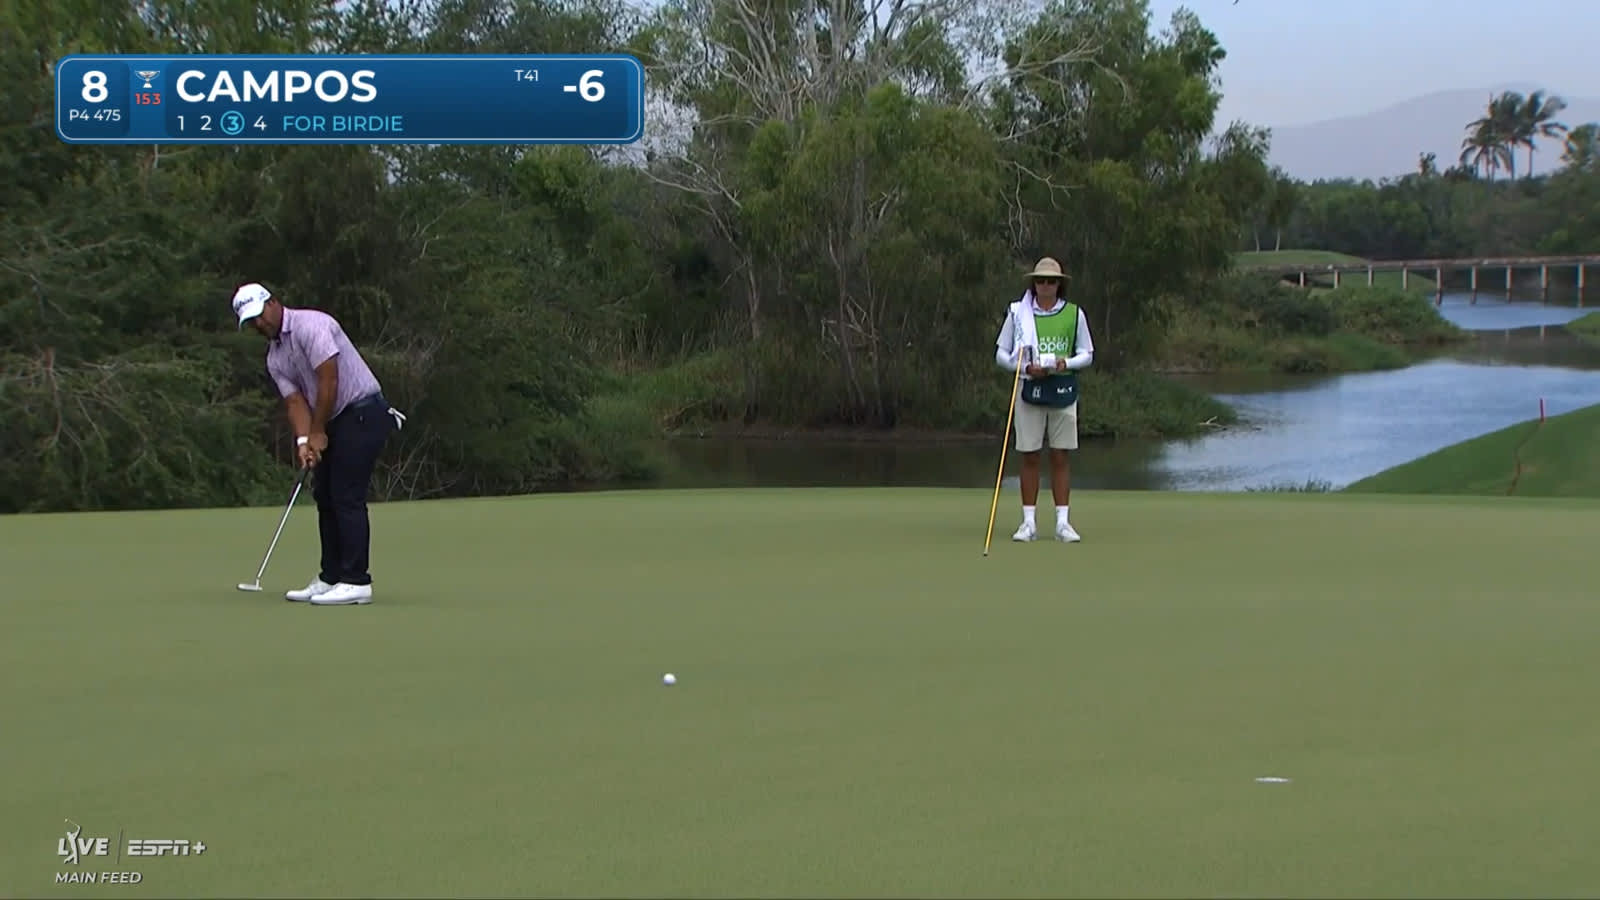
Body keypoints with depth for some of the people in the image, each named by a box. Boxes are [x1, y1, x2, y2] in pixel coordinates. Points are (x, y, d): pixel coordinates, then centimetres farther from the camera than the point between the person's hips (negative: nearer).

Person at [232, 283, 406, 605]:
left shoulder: (310, 325, -16)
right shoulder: (275, 359, 11)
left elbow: (329, 380, -20)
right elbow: (295, 402, 5)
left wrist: (318, 432, -14)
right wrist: (303, 441, -14)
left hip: (363, 412, -9)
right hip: (335, 422, 9)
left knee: (347, 496, -12)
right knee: (326, 496, 9)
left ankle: (356, 582, -11)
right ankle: (331, 578, 15)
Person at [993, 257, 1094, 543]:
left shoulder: (1074, 314, 5)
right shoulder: (1018, 313, 3)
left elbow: (1087, 354, 10)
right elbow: (1001, 353, 6)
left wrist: (1065, 363, -11)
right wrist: (1026, 367, -12)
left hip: (1063, 389, 0)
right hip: (1029, 388, 0)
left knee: (1060, 456, 2)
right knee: (1029, 456, 1)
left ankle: (1062, 522, 6)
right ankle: (1029, 522, 6)